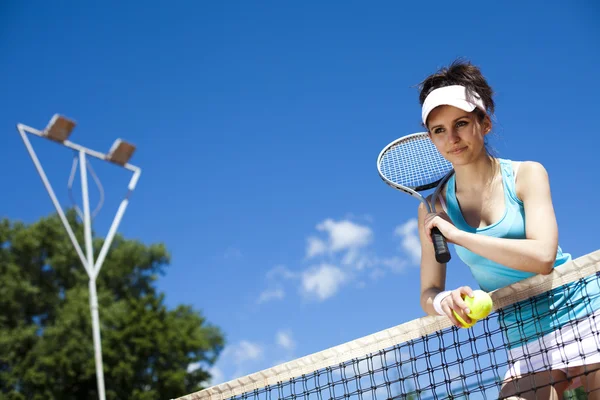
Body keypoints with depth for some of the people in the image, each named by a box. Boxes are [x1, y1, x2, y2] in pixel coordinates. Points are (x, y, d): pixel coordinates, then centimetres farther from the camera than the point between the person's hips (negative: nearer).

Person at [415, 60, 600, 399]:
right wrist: (445, 301, -23)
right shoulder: (434, 207, 0)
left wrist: (456, 234, -21)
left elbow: (542, 257, -22)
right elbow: (429, 294, 0)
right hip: (526, 339, 2)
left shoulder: (526, 175, -7)